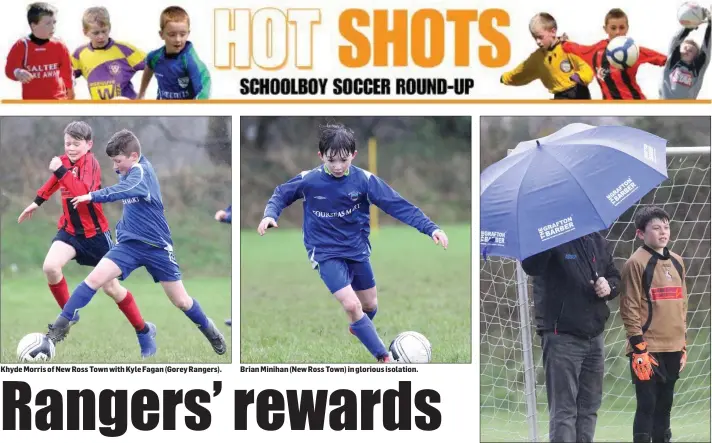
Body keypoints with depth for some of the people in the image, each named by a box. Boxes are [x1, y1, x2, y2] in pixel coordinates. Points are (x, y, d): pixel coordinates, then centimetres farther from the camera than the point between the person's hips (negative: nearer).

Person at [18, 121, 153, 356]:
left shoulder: (90, 163, -20)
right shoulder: (65, 161, -1)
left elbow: (83, 192, -39)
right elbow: (55, 181, 24)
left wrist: (61, 171, -41)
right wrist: (37, 201, 27)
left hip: (95, 233, -5)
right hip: (70, 230, 5)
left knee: (111, 287, 2)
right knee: (50, 267, -24)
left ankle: (143, 330, 22)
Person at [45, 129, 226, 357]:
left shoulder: (142, 171, -19)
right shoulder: (130, 171, 4)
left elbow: (124, 190, -38)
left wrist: (92, 196, -44)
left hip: (156, 246, -5)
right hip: (130, 243, 5)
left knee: (181, 301, 5)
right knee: (94, 279, -15)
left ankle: (211, 332, 31)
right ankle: (59, 327, -12)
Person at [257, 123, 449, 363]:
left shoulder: (364, 180, -16)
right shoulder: (308, 180, -16)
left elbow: (399, 205, -18)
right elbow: (281, 195, 2)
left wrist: (430, 228, -25)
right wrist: (270, 215, -19)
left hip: (358, 250, 3)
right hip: (326, 254, -3)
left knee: (370, 305, 19)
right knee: (351, 304, -20)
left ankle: (358, 328, 56)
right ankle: (385, 359, -10)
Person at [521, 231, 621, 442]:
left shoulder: (597, 241, 12)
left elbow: (615, 276, 22)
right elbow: (531, 266, -28)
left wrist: (609, 286, -2)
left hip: (594, 336, 7)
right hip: (562, 336, -7)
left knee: (589, 408, 13)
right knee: (564, 410, -8)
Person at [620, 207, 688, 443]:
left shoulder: (677, 261, 12)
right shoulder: (636, 263, -8)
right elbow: (629, 309, -10)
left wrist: (683, 345, 16)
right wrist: (639, 348, -14)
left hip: (673, 349, 6)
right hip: (648, 350, -6)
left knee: (664, 405, 12)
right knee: (647, 405, -5)